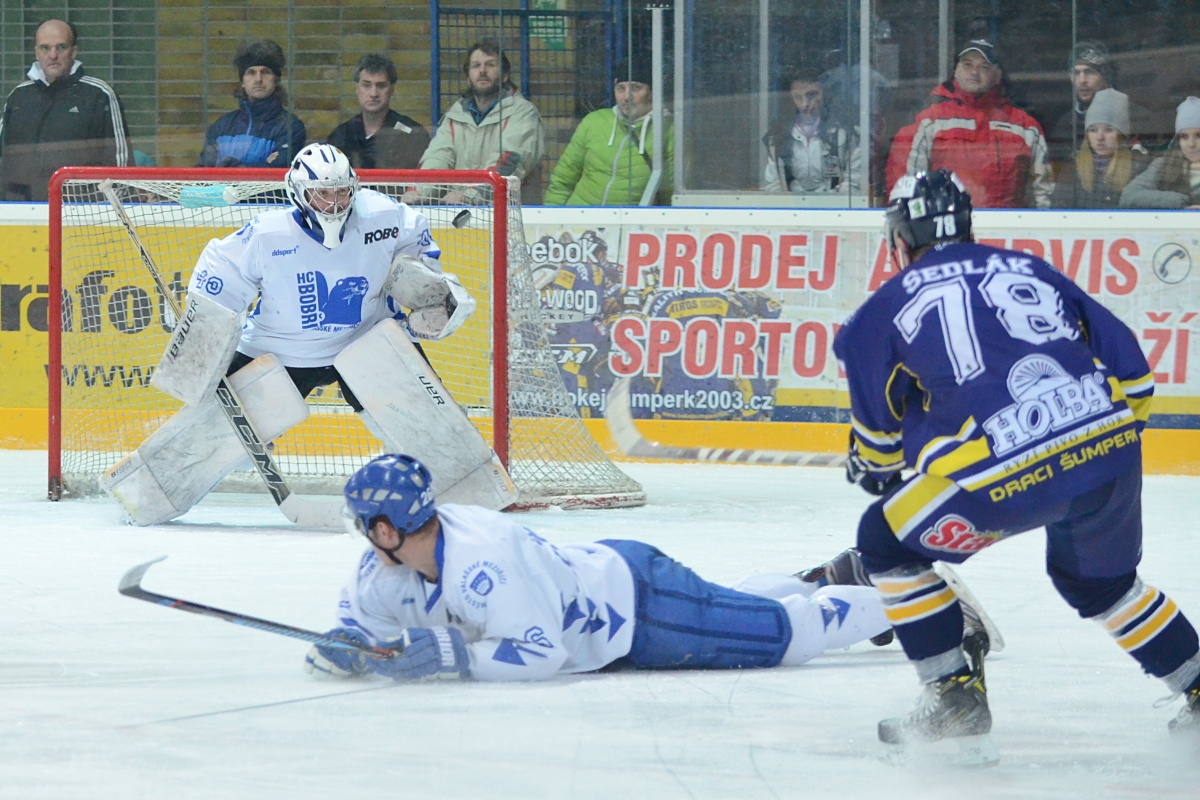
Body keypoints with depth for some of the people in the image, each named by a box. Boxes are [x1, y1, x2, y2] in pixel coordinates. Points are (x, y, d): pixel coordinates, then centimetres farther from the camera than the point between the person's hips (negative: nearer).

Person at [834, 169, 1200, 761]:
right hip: (1111, 450, 5)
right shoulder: (1030, 271, 24)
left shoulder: (890, 307, 14)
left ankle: (954, 693, 13)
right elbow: (1131, 373, 21)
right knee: (1099, 579, 32)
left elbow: (880, 433, 22)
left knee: (887, 543, 17)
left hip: (1003, 474, -5)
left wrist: (873, 467, 43)